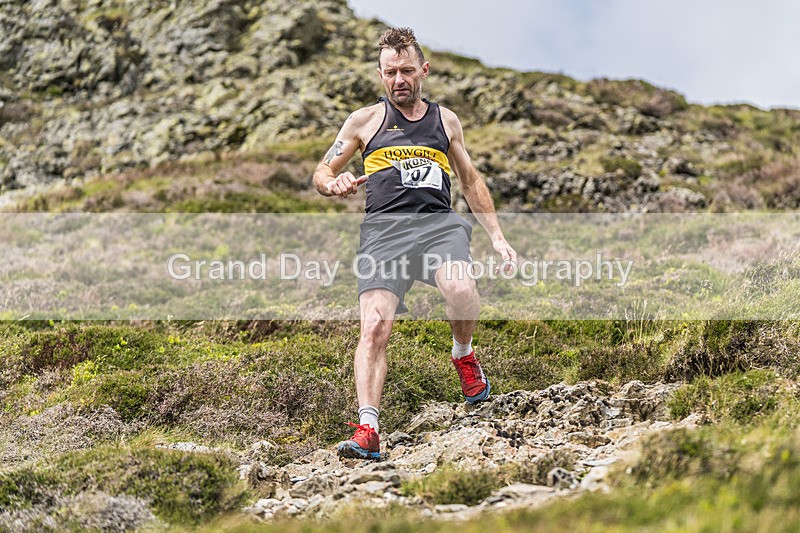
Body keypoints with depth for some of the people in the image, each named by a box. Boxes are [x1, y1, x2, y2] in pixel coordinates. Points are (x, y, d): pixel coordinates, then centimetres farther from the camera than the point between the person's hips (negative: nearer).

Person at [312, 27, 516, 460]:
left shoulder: (445, 120, 20)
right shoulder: (365, 120, 15)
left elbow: (471, 181, 28)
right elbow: (321, 173, 17)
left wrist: (497, 237, 20)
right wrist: (334, 185, -8)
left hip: (438, 222, 1)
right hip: (384, 229, -1)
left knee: (460, 290, -31)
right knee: (375, 327, -19)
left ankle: (464, 355, 1)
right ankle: (367, 432, -19)